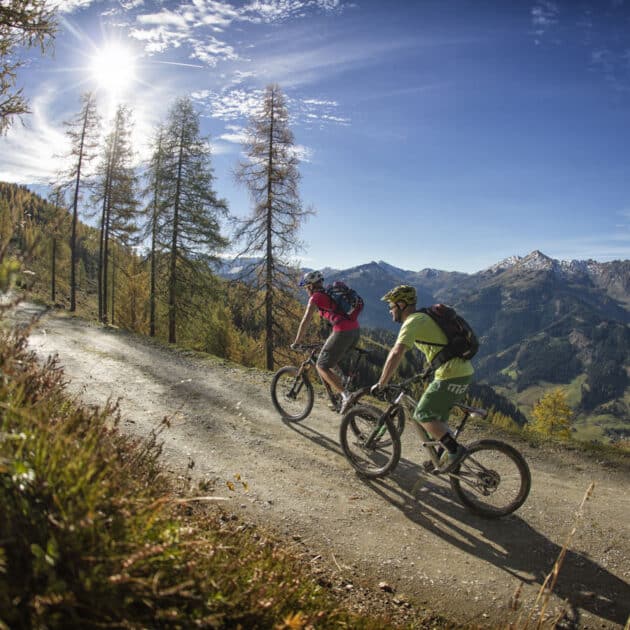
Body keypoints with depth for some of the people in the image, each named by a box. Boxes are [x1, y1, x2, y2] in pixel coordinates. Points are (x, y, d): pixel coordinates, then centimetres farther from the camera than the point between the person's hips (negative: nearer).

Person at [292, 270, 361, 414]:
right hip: (356, 330, 8)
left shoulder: (315, 297, 2)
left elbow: (305, 322, -2)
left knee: (321, 367, 2)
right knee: (331, 363, 23)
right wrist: (331, 338, 39)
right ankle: (340, 396, 20)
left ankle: (345, 395, -10)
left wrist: (296, 343, 7)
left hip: (342, 332, -8)